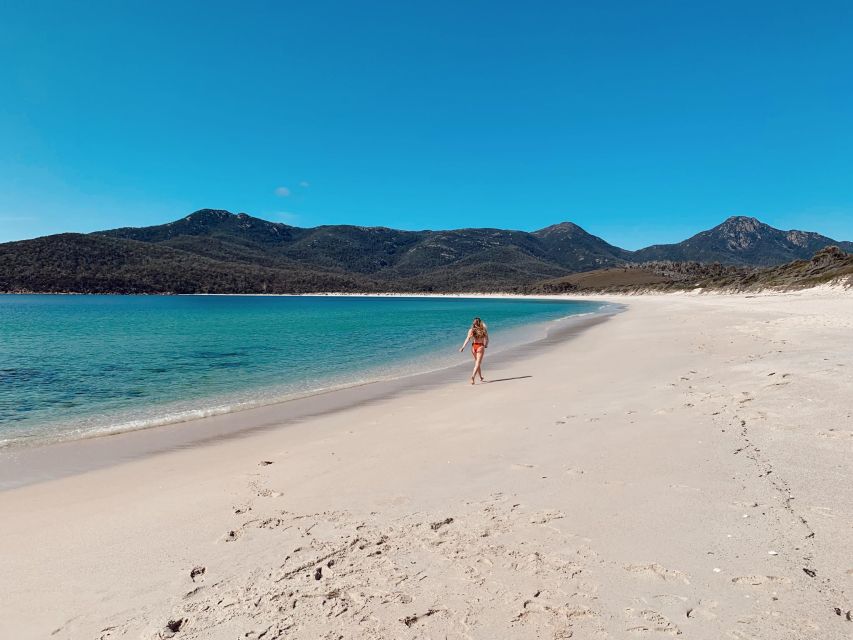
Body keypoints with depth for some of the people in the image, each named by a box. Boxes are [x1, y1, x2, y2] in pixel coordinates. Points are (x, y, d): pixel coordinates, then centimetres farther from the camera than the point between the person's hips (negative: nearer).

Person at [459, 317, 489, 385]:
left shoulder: (471, 330, -2)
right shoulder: (483, 330, -4)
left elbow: (467, 339, -11)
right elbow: (486, 339, -4)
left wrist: (463, 347, -13)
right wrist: (486, 345, 15)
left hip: (473, 346, 3)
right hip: (480, 346, -3)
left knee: (477, 363, 19)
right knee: (478, 363, -5)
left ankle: (481, 378, 31)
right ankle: (473, 376, -25)